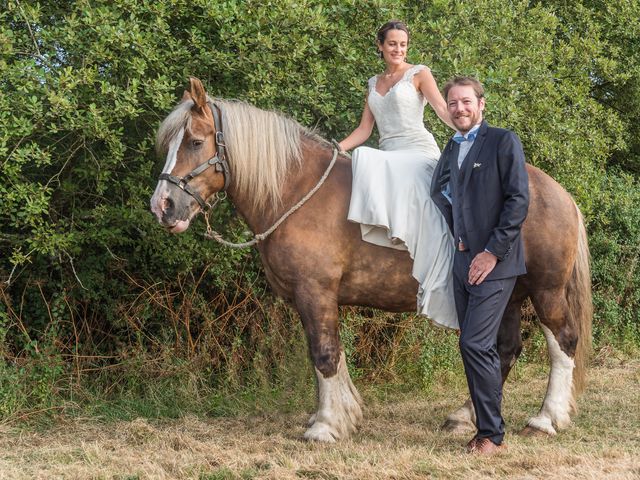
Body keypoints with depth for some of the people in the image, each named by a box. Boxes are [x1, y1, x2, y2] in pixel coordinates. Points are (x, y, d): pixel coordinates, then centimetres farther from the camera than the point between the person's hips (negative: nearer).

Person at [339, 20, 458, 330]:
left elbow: (443, 110, -7)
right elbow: (363, 131, 19)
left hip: (419, 153, -6)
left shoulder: (418, 74, 6)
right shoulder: (374, 84, 22)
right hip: (386, 159, 6)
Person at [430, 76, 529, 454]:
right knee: (480, 348, 10)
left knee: (475, 344, -13)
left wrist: (492, 251, -16)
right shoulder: (451, 150, 15)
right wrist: (457, 232, 11)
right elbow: (439, 190, 28)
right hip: (464, 261, 7)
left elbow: (518, 201, -13)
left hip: (495, 263, -7)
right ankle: (489, 428, 17)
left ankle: (492, 434, -4)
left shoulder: (504, 142, -6)